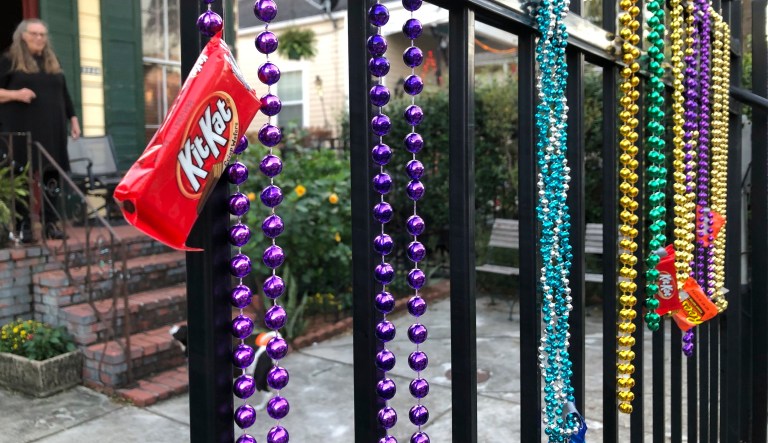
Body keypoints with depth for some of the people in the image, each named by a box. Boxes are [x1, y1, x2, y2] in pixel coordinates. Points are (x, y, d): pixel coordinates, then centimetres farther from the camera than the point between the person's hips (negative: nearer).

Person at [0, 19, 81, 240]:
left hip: (51, 131, 5)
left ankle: (49, 222, 6)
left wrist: (73, 119, 15)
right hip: (22, 130, -4)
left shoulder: (52, 62, 18)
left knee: (51, 176, 1)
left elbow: (64, 93, 21)